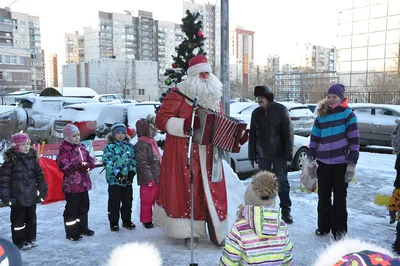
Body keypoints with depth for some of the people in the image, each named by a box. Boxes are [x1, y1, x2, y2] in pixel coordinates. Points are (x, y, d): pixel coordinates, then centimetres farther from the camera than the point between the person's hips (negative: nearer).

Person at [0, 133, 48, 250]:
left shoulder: (32, 159, 3)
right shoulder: (10, 161, -12)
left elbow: (40, 176, 10)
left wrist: (42, 191, 9)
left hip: (31, 196, 5)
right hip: (17, 198, -5)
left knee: (31, 218, 17)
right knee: (18, 220, 6)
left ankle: (31, 238, 32)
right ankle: (20, 242, 19)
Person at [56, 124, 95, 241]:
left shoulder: (82, 147, 9)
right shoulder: (64, 150, -11)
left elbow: (90, 160, 10)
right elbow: (63, 166, -21)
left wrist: (88, 164, -13)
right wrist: (77, 164, -32)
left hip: (84, 183, 7)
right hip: (71, 185, -7)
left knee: (84, 207, 18)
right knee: (72, 209, 1)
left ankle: (83, 228, 35)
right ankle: (71, 233, 14)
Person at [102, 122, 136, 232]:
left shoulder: (130, 146, 8)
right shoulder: (109, 147, -6)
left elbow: (133, 161, 9)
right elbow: (107, 162, -13)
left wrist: (132, 171, -6)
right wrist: (117, 173, -19)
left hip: (127, 180, 4)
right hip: (114, 180, -4)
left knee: (128, 201, 13)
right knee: (114, 202, 5)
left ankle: (127, 220, 28)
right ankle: (114, 223, 18)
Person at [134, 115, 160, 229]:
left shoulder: (153, 142, 14)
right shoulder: (141, 145, -16)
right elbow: (143, 164, -20)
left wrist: (160, 175, 21)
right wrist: (149, 179, -20)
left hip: (157, 178, 9)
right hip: (148, 180, -9)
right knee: (147, 200, 3)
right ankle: (146, 220, 16)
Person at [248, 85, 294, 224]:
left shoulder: (281, 110, -6)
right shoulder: (256, 113, 7)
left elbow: (288, 133, -7)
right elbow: (252, 135, 11)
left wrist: (288, 154, -12)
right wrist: (252, 154, 7)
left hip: (278, 154, -4)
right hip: (262, 154, 4)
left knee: (282, 181, 1)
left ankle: (286, 210, 11)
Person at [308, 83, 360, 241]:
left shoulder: (348, 115, -5)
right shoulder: (321, 116, 6)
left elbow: (354, 141, -7)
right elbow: (314, 138, 10)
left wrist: (352, 164, -11)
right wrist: (310, 159, 6)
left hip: (341, 164, -3)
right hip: (323, 163, 4)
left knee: (339, 197, 6)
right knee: (323, 196, 12)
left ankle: (339, 230, 18)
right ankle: (323, 226, 27)